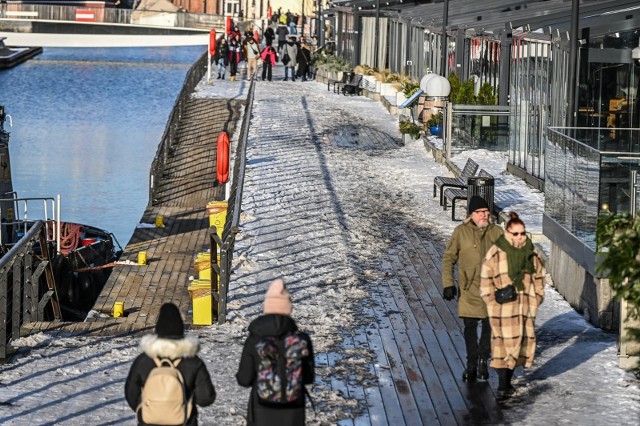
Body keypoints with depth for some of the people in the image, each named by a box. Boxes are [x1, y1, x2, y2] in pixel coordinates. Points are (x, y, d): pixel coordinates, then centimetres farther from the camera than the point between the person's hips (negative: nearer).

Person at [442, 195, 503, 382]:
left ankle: (483, 360, 27)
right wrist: (448, 283, -6)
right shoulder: (461, 232, -4)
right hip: (469, 289, -1)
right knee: (470, 327, 3)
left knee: (489, 326, 8)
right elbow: (448, 258, 1)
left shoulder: (496, 232, 0)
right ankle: (471, 365, 17)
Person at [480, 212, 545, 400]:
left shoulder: (531, 253, 8)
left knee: (522, 340, 8)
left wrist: (537, 298, 11)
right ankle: (502, 386, -6)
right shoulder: (496, 253, -6)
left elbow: (539, 277, 17)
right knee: (504, 341, -8)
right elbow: (486, 279, -2)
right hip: (503, 307, -5)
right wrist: (492, 300, -6)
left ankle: (507, 381, 20)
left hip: (526, 306, 5)